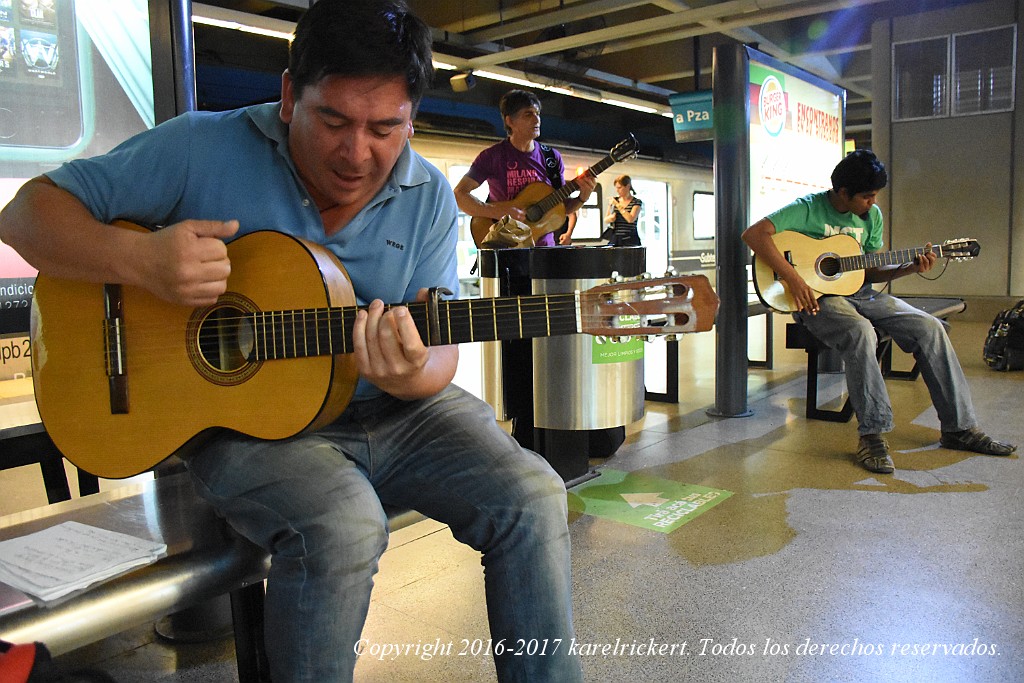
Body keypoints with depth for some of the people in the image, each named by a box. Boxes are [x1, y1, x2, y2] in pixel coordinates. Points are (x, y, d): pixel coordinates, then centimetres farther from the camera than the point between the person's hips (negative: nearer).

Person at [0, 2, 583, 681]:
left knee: (533, 496, -15)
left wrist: (410, 376, -27)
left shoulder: (427, 197, 0)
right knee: (341, 527, -32)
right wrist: (138, 259, -25)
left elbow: (440, 353, -1)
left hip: (389, 411, 4)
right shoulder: (204, 149, -7)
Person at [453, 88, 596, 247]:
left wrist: (583, 197, -8)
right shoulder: (492, 156, -3)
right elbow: (459, 194, -8)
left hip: (544, 246, 4)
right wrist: (498, 213, -19)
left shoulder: (552, 157, 8)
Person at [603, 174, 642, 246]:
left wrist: (618, 205, -12)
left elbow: (631, 219, -16)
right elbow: (605, 220, 16)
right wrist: (610, 218, -7)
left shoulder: (636, 202, -1)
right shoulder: (614, 200, 11)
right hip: (615, 239, 3)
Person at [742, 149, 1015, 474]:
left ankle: (959, 428, 1)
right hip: (817, 297, -7)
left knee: (930, 328, -9)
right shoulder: (808, 208, -11)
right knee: (861, 331, -37)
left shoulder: (872, 216, 10)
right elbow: (754, 234, -24)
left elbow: (871, 271, 15)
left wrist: (910, 267, -3)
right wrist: (793, 277, -29)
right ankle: (872, 434, -29)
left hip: (861, 292, 7)